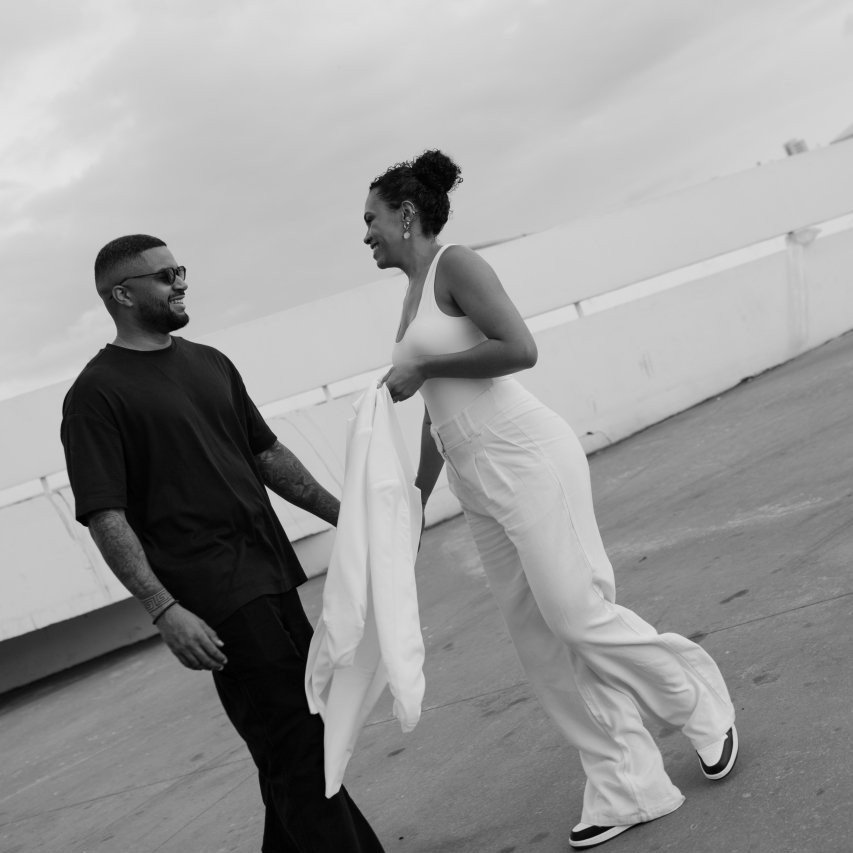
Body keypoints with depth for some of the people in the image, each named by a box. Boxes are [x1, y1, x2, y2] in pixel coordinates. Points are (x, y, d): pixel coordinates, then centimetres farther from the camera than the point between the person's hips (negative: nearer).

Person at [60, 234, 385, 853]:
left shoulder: (210, 362, 15)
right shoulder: (97, 394, -6)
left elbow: (268, 453, 20)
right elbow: (105, 518, -12)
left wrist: (342, 516, 15)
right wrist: (165, 610, -21)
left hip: (272, 576, 7)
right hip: (215, 600, -7)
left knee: (294, 739, 14)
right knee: (295, 743, -6)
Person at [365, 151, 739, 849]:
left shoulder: (455, 265, -6)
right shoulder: (414, 295, 18)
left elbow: (519, 349, -20)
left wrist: (421, 368, -13)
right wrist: (415, 501, 22)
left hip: (524, 458, -9)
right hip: (476, 481, 9)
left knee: (574, 614, -8)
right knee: (541, 641, 7)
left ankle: (702, 701, 18)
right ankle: (628, 790, 16)